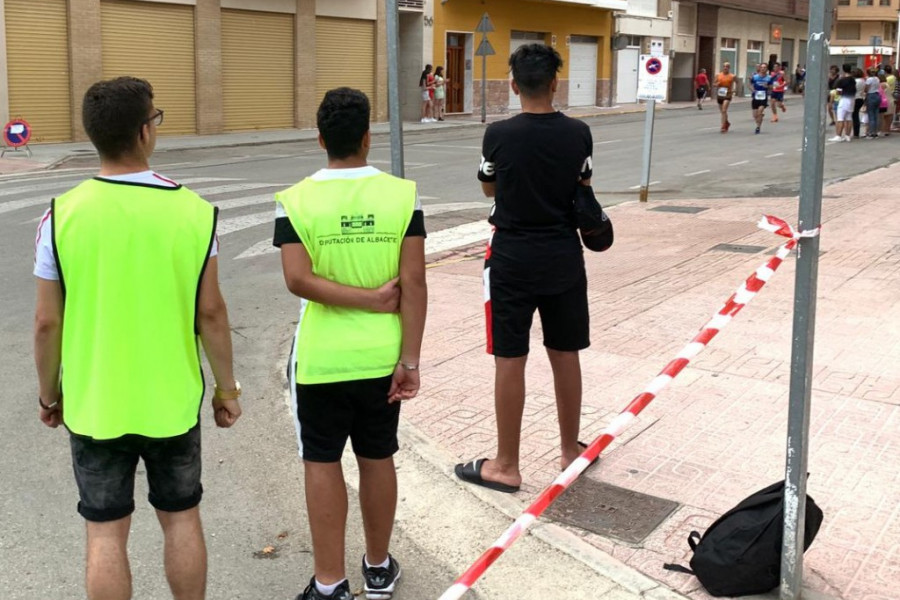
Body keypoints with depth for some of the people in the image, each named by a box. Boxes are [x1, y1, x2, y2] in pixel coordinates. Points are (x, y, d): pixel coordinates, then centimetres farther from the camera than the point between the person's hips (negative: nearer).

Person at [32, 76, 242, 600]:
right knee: (182, 520, 18)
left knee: (106, 534, 12)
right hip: (174, 402, 0)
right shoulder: (193, 211, -12)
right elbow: (211, 312, -7)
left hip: (94, 406, 0)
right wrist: (227, 387, 6)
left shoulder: (62, 215, -12)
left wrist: (49, 392, 10)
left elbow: (48, 322, -6)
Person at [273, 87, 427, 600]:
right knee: (378, 459, 16)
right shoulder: (402, 194, -7)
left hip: (321, 357, -2)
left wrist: (366, 299, -11)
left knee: (322, 464, 9)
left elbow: (298, 279, -18)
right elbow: (415, 282, -11)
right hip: (382, 356, 2)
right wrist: (410, 359, -7)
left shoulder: (295, 200, -8)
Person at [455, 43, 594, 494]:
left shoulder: (499, 134, -12)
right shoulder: (578, 134, -5)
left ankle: (506, 466, 11)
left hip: (512, 259, -3)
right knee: (565, 355, 14)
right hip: (563, 258, 3)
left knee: (510, 361, 3)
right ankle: (570, 449, 28)